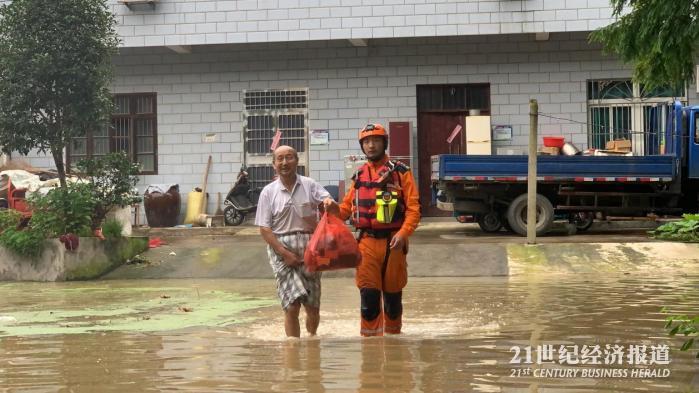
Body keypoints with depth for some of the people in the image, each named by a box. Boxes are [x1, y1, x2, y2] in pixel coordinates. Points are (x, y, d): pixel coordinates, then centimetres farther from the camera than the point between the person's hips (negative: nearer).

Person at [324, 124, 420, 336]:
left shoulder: (400, 172, 1)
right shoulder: (359, 176, 13)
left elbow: (413, 208, -5)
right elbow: (347, 208, 16)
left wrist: (403, 233, -19)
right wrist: (333, 207, -7)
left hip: (392, 243, -2)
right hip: (367, 242, 2)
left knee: (393, 297, 9)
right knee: (369, 297, -6)